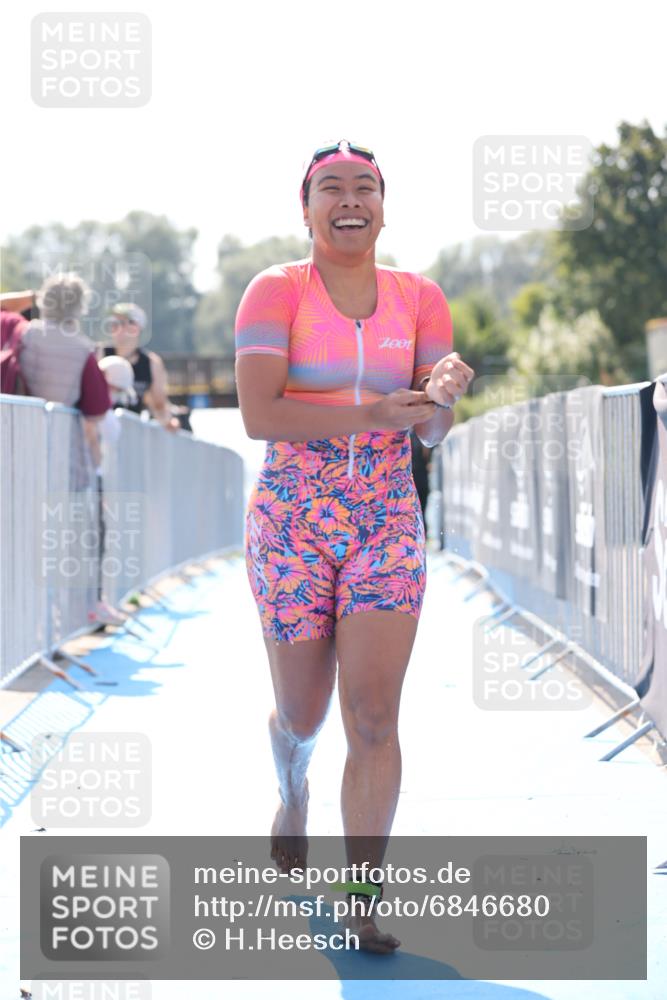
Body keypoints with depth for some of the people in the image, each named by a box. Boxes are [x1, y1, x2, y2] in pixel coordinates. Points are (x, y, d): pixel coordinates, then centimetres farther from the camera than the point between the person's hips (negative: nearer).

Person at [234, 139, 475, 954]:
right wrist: (369, 414, -24)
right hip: (292, 519, -2)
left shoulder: (419, 299, 5)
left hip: (387, 520, 2)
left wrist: (445, 392, -22)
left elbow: (433, 432, 2)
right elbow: (257, 415, -16)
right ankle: (291, 790, 44)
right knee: (302, 716, 8)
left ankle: (363, 900, -5)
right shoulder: (276, 291, -5)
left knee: (374, 714, -10)